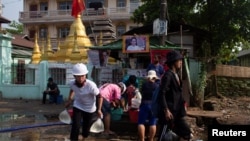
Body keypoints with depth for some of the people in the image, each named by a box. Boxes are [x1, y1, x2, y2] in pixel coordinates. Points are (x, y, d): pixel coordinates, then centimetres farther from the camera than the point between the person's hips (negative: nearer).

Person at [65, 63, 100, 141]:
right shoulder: (72, 83, -21)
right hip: (77, 106, 2)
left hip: (90, 108, -1)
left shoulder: (91, 85, -34)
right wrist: (69, 100, 6)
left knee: (86, 127, 15)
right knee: (75, 126, -11)